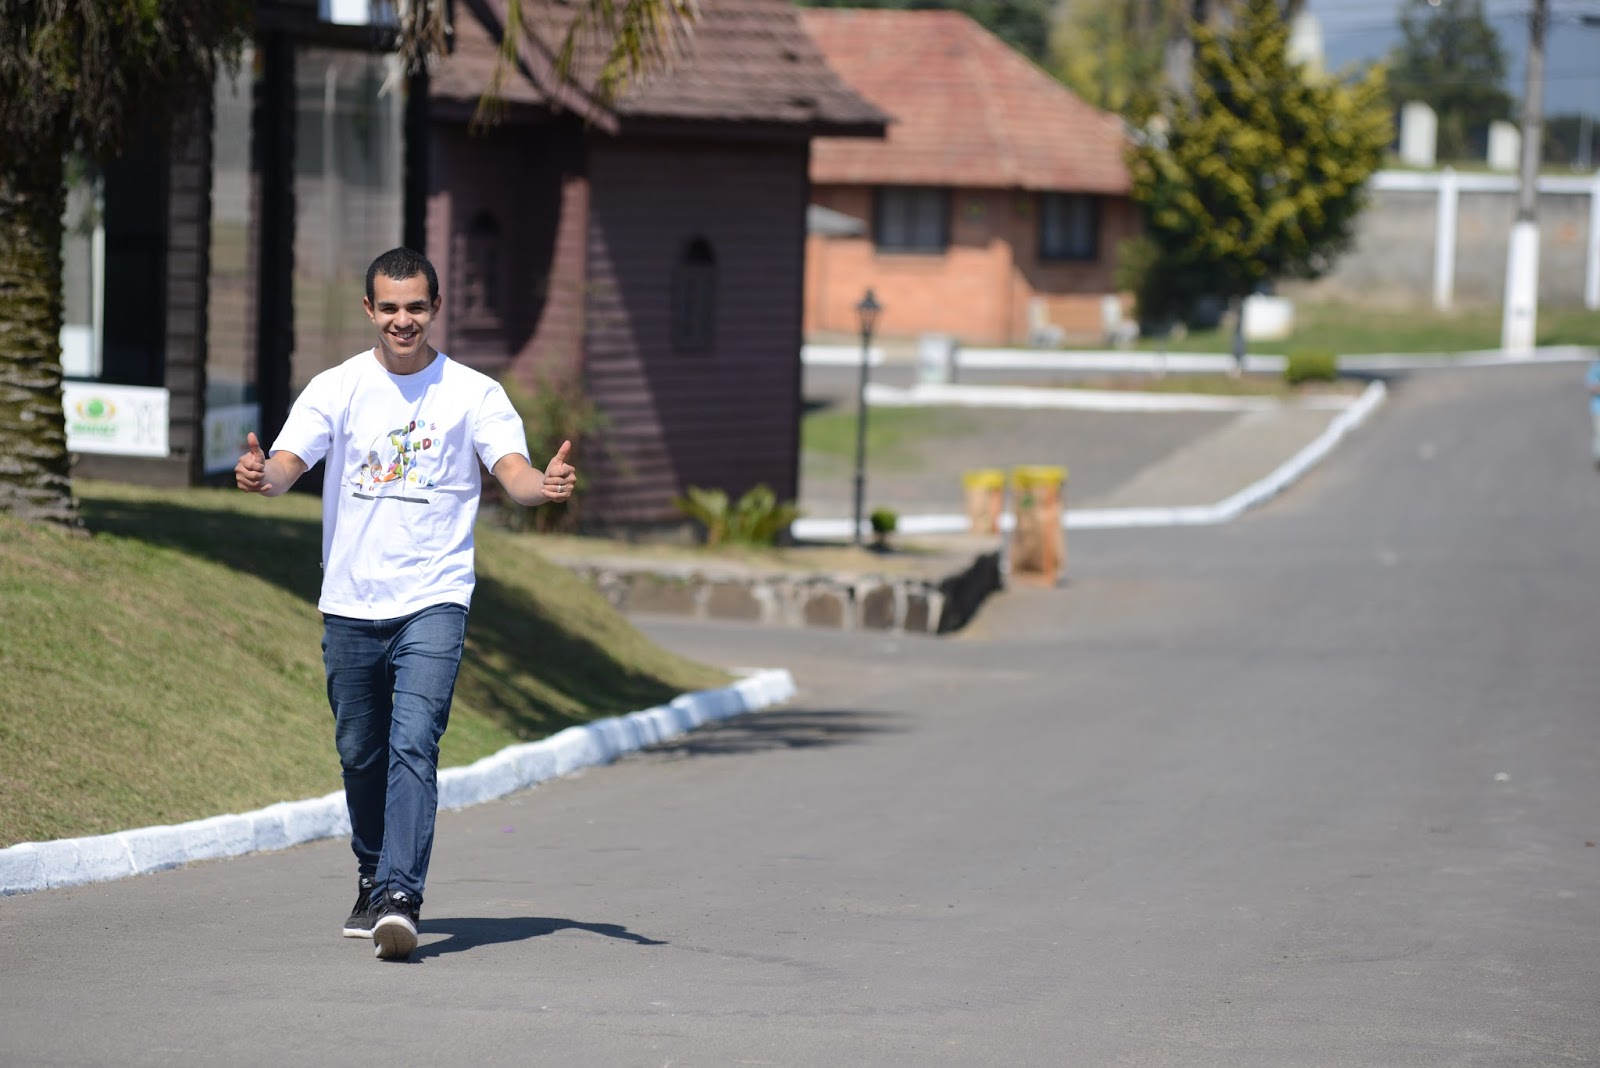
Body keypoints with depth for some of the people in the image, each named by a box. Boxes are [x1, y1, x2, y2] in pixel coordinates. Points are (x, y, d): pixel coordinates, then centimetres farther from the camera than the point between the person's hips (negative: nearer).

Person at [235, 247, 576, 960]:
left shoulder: (474, 393, 1)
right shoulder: (336, 389, 4)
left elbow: (514, 473, -9)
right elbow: (290, 464, -6)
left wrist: (544, 484, -33)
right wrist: (261, 475, -30)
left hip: (432, 601, -3)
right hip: (349, 603, 3)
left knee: (414, 742, -18)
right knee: (360, 753, 12)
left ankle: (401, 896, -25)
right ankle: (374, 880, 33)